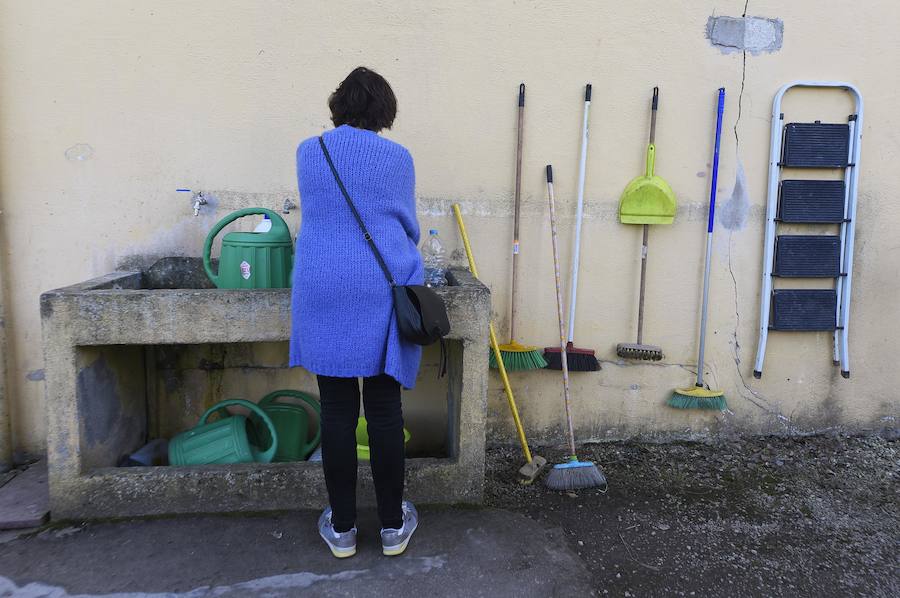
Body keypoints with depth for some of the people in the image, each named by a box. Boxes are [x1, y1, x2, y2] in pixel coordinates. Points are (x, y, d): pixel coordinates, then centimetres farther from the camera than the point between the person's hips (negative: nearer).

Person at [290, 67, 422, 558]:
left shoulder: (309, 152, 8)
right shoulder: (397, 158, 2)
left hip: (323, 294, 1)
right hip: (382, 295, -1)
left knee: (336, 411, 7)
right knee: (384, 409, 6)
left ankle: (342, 527, 18)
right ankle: (392, 525, 19)